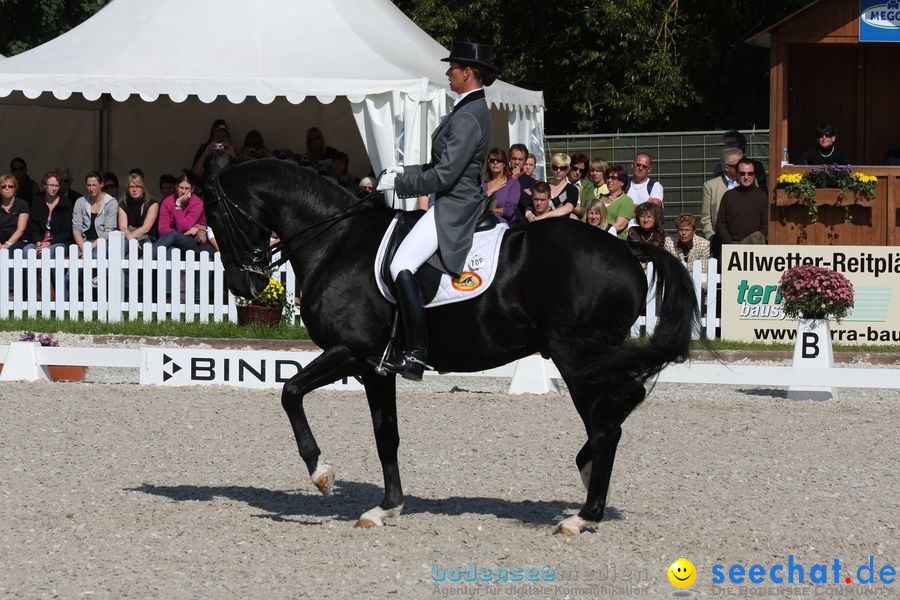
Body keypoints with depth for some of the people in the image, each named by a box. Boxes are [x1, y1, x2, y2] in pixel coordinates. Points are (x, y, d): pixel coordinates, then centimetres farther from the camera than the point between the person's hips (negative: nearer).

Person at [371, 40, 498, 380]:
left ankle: (416, 355, -27)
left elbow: (444, 175, -22)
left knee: (401, 267, -23)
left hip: (454, 208, -11)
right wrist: (405, 172, 12)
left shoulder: (468, 118, -18)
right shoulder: (473, 110, 16)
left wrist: (399, 182, -12)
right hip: (457, 202, 11)